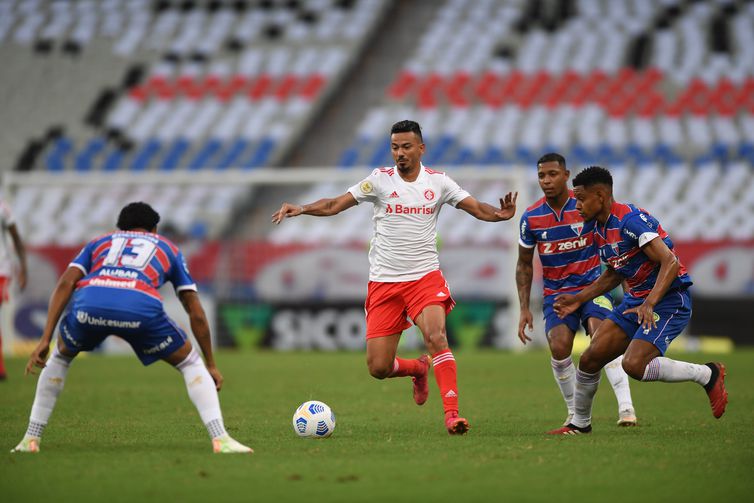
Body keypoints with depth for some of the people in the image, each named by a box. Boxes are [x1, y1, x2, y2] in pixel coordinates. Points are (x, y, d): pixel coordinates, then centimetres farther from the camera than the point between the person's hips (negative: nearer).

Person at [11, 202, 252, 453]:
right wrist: (211, 365, 39)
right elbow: (196, 313, 32)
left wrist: (45, 339, 14)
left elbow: (65, 283, 19)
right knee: (190, 363, 22)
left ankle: (30, 440, 28)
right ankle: (220, 440, 7)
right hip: (140, 307, -2)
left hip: (88, 302, 2)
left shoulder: (99, 243, 37)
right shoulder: (168, 249, 36)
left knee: (60, 357, 34)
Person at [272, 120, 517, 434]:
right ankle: (419, 368, 31)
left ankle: (452, 413, -24)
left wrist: (501, 213, -20)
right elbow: (335, 205, -2)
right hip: (384, 282, 1)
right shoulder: (381, 179, 0)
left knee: (436, 337, -27)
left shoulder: (438, 182, 3)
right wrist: (301, 209, -18)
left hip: (425, 277, -1)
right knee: (378, 369, -2)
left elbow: (478, 208, 2)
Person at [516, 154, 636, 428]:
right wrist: (524, 308, 4)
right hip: (556, 292, 2)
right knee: (559, 347, -19)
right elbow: (524, 265, 9)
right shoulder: (530, 218, -3)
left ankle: (626, 407, -27)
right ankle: (575, 412, 0)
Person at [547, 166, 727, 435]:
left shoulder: (631, 220, -20)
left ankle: (707, 375, -6)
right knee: (590, 359, 0)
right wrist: (579, 298, 20)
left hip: (669, 299, -9)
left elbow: (670, 263, -27)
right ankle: (580, 423, 19)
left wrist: (649, 304, -35)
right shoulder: (600, 229, 9)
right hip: (636, 299, 9)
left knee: (634, 365, -25)